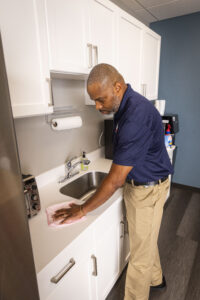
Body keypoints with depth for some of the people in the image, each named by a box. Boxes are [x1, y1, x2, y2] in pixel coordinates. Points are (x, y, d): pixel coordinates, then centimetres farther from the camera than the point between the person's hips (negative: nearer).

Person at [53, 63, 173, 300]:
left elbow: (116, 179, -28)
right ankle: (156, 279, 53)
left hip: (148, 189, -9)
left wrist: (83, 210, -17)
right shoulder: (125, 106, 1)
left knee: (140, 253, 11)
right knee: (146, 240, 27)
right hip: (136, 183, 9)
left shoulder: (136, 116, -31)